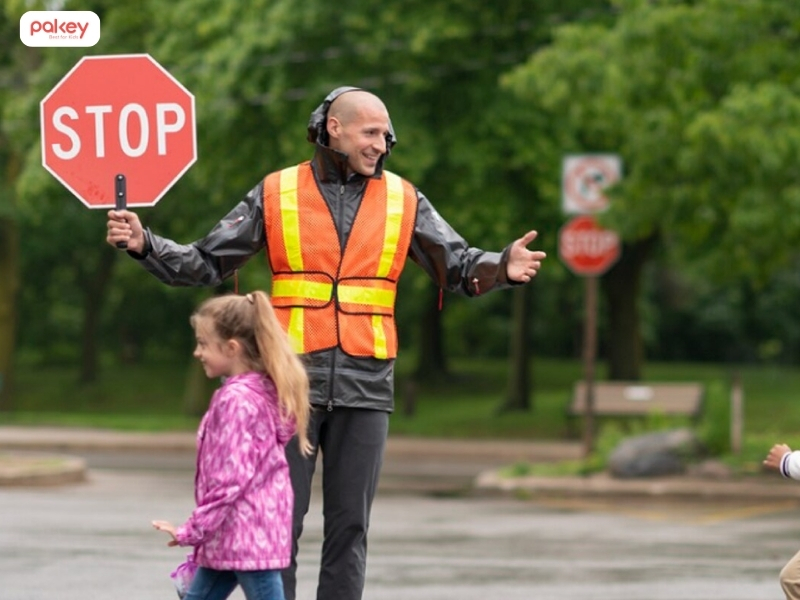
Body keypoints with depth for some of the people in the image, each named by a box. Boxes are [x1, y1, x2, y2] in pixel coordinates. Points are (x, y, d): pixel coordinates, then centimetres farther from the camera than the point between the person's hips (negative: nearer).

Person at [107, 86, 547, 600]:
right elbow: (206, 264, 6)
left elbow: (461, 268, 4)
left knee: (349, 526, 4)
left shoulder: (403, 200, 7)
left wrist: (502, 268, -17)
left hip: (365, 385, 1)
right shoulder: (276, 195, 3)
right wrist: (145, 244, -9)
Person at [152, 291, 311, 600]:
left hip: (246, 537, -11)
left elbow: (230, 477, -22)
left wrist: (192, 531, -15)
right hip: (230, 539, 11)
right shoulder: (263, 392, 12)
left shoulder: (236, 400, -18)